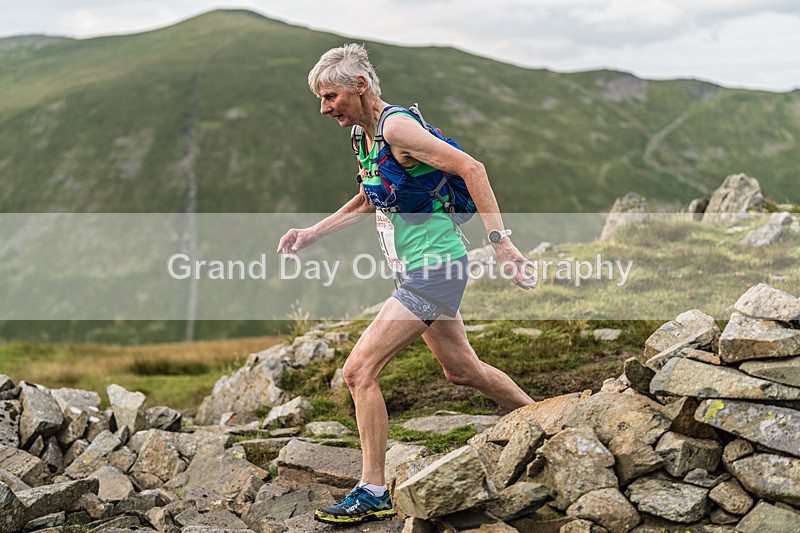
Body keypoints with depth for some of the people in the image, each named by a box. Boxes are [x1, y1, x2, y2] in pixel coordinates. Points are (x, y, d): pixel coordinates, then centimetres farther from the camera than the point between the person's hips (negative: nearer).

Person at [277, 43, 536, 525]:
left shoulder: (397, 127, -18)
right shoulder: (365, 135, 11)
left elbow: (471, 168, -21)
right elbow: (369, 200, 25)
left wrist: (500, 241, -24)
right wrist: (311, 234, 18)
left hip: (435, 269, -10)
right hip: (430, 270, 10)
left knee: (360, 370, -12)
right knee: (462, 368, 22)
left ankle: (374, 494, -2)